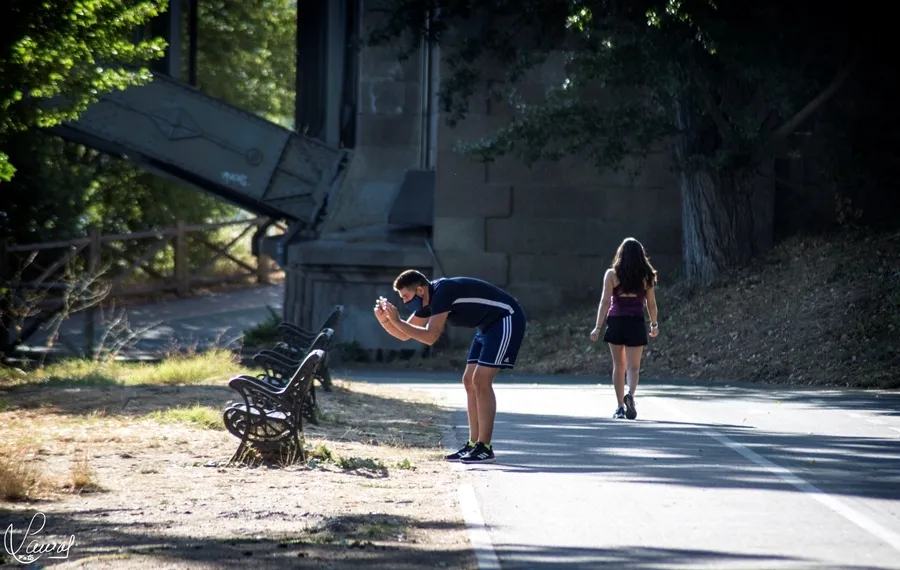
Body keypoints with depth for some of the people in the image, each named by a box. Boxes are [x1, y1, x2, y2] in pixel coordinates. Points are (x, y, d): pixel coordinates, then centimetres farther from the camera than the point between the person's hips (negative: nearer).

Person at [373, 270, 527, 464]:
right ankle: (473, 445, 10)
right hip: (489, 325, 10)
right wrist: (384, 320, -9)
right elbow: (404, 335, 9)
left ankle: (485, 448, -14)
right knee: (469, 381, 8)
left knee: (481, 381, -15)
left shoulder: (442, 292, -25)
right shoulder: (427, 301, 4)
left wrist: (397, 321, -26)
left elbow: (431, 337, -30)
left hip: (506, 320, -10)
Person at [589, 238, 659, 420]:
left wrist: (598, 327, -5)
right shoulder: (646, 276, 1)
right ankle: (630, 394, -29)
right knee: (633, 367, 0)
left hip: (615, 322, 0)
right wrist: (654, 324, 22)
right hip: (636, 323, 0)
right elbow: (651, 304, 6)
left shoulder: (612, 274, -2)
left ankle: (620, 406, 13)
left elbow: (605, 302, -7)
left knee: (618, 366, 12)